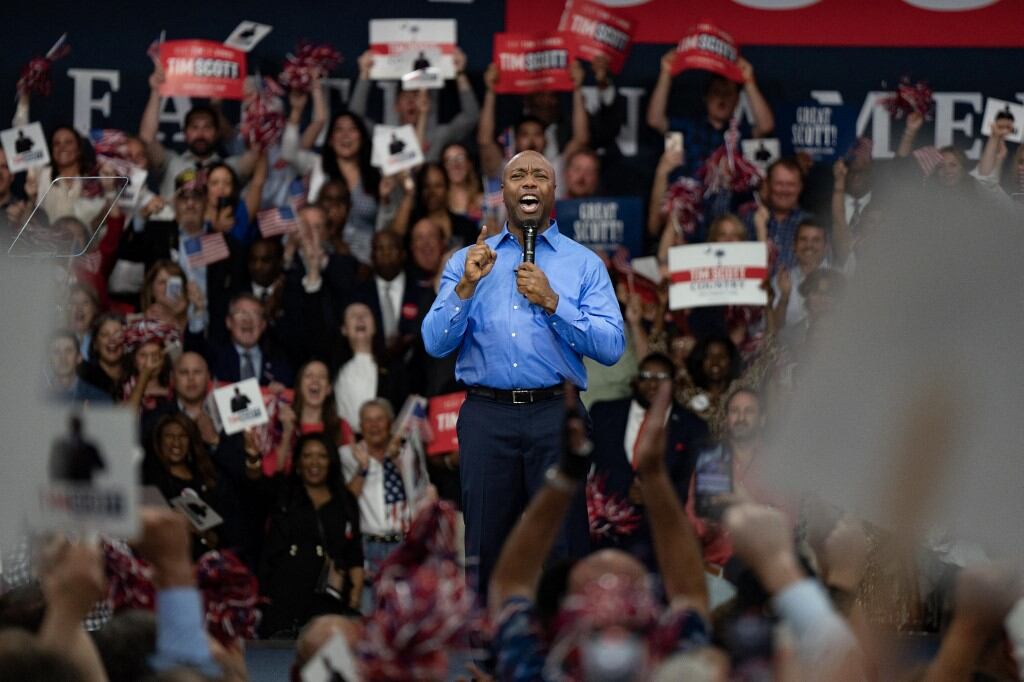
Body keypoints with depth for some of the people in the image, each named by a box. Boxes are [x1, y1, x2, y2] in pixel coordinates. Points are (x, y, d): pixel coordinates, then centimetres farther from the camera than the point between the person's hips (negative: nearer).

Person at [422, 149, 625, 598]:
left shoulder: (584, 264, 9)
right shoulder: (467, 262, 14)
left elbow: (612, 347, -2)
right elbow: (435, 343, 4)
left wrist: (552, 303, -10)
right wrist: (467, 287, -8)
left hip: (556, 414, -1)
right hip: (487, 417, 2)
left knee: (563, 549, -4)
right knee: (486, 549, 3)